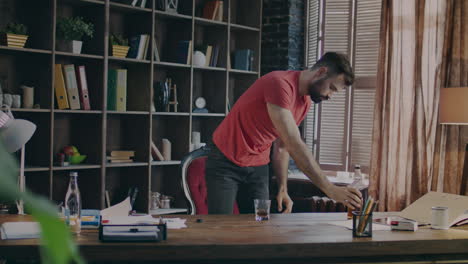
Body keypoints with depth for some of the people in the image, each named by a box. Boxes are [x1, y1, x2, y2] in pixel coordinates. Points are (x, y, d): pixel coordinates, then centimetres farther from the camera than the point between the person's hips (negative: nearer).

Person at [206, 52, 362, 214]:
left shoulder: (306, 102, 4)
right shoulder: (280, 84, -25)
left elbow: (282, 147, 10)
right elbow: (294, 145, -32)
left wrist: (283, 188, -2)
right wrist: (329, 189, -33)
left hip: (258, 168, 8)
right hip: (226, 162, -7)